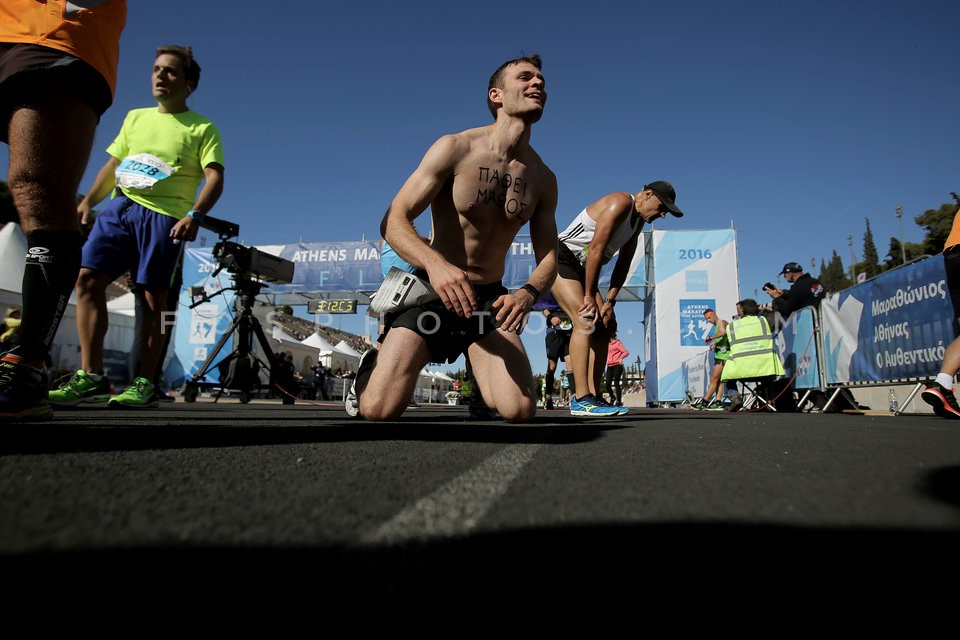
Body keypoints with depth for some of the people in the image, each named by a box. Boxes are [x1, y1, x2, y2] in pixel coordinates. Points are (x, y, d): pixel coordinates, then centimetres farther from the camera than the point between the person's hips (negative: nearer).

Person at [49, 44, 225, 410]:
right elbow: (112, 165, 24)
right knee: (89, 279, -9)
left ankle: (144, 384, -1)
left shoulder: (202, 129, 6)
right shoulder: (135, 117, 23)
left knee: (153, 297, -7)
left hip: (165, 215, -5)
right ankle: (91, 377, -6)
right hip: (120, 206, 5)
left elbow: (214, 178, -6)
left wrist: (194, 215, -23)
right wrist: (88, 201, 9)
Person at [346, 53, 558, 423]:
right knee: (378, 409, -18)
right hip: (430, 287, -3)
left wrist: (527, 294, -19)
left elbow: (548, 257, 5)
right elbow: (394, 221, -15)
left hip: (490, 297, 3)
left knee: (519, 412, -17)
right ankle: (372, 365, 19)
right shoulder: (454, 149, -9)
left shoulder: (544, 179, 4)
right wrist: (436, 264, -35)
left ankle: (481, 381, 19)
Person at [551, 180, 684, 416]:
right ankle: (581, 399, -28)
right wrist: (589, 297, -23)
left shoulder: (638, 221, 13)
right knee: (585, 321, -24)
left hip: (583, 268, 10)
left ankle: (594, 396, 2)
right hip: (561, 257, -10)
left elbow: (623, 265, 11)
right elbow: (596, 248, -24)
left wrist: (610, 301, 1)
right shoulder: (621, 202, -17)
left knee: (603, 327, 1)